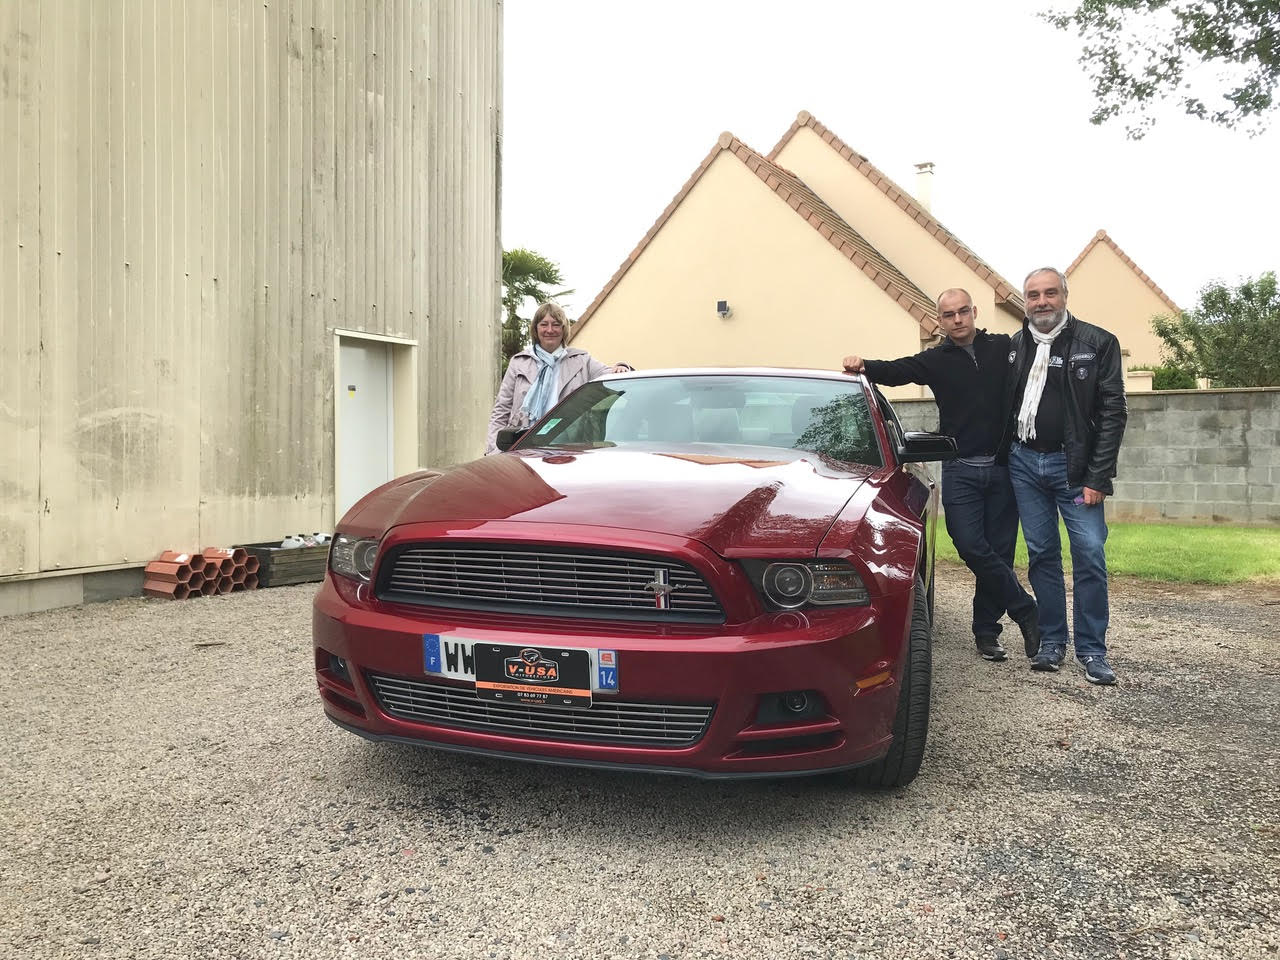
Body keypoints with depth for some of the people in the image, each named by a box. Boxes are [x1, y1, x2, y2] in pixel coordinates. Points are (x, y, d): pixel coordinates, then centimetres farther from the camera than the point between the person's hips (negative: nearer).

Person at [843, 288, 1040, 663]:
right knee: (972, 547, -12)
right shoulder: (935, 360, 6)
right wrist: (864, 366, -25)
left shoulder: (1005, 348, 7)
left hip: (1002, 467, 0)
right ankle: (1027, 612, 3)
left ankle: (986, 632, 14)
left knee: (997, 551, 4)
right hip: (960, 470, 0)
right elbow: (896, 371, -8)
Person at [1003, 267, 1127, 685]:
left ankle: (1092, 651, 6)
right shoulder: (1012, 347, 7)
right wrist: (1005, 458, 4)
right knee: (1042, 554, 8)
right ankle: (1052, 642, 18)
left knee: (1090, 554, -5)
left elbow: (1113, 413, -7)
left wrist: (1097, 477, -12)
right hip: (1024, 463, 3)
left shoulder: (1098, 343, -4)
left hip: (1073, 465, -3)